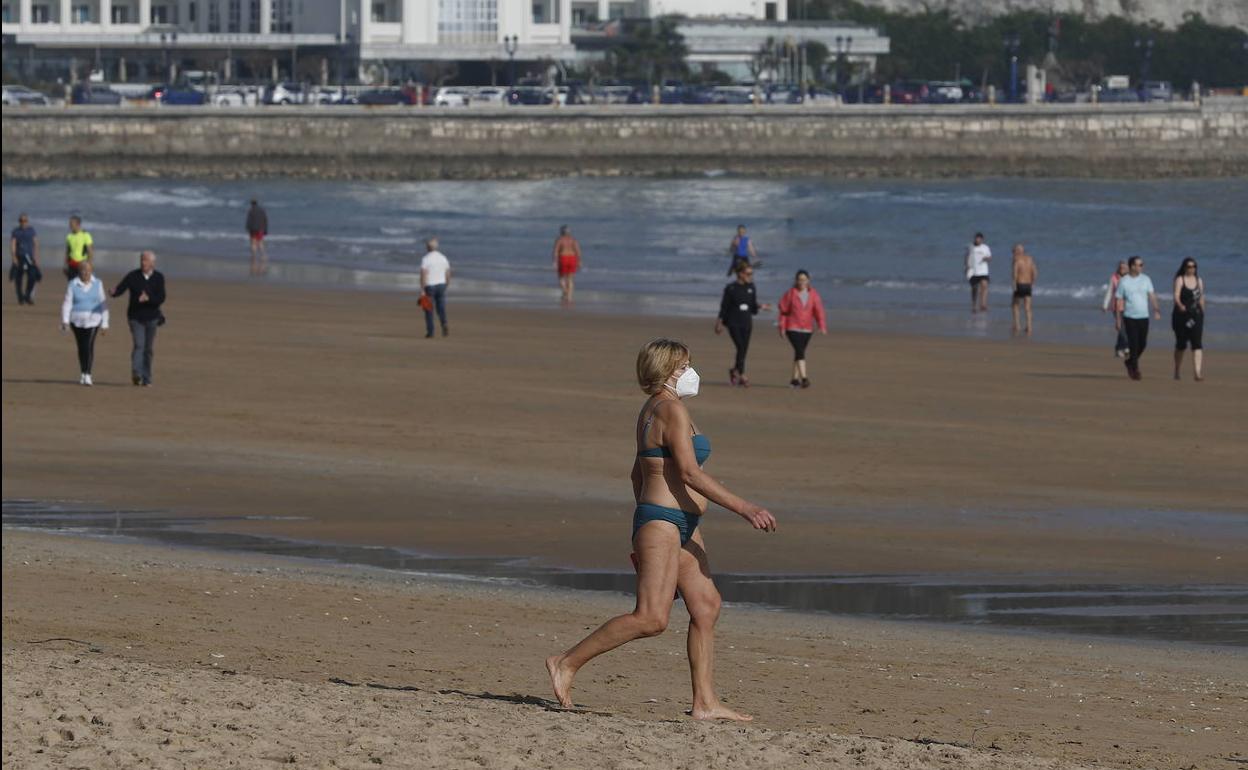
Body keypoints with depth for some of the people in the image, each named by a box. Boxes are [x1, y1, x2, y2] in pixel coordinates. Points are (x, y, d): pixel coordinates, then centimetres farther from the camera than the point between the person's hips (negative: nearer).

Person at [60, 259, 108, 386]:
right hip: (77, 321, 1)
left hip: (93, 320, -1)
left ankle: (87, 375, -17)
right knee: (81, 347, 9)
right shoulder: (73, 284, -2)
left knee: (89, 345, -16)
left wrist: (104, 323, 2)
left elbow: (103, 304, 4)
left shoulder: (98, 284, 1)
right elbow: (67, 304, -5)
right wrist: (65, 321, -17)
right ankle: (83, 374, 24)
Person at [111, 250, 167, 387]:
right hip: (135, 318, -2)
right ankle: (136, 374, -31)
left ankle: (146, 379, 19)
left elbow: (161, 299, -10)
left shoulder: (159, 278, -1)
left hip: (151, 318, 2)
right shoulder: (132, 276, -5)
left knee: (148, 349, 8)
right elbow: (120, 289, -13)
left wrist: (148, 298, -28)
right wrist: (114, 292, -37)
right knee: (139, 345, -20)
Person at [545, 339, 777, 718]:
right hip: (663, 522, -11)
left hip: (681, 527, 11)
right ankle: (567, 664, -7)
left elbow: (638, 474, 22)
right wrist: (744, 508, -21)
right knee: (650, 618, -14)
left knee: (706, 607, 5)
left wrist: (642, 537, 27)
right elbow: (690, 473, -21)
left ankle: (705, 702, 4)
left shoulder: (652, 411, 16)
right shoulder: (672, 409, -14)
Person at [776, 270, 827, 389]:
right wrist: (782, 327, -1)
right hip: (793, 328, -3)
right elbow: (783, 311, 1)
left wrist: (822, 326, -18)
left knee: (799, 352, 12)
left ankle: (795, 378, 22)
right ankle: (803, 378, -23)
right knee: (800, 352, -16)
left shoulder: (813, 295, 0)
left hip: (807, 329, 3)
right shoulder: (790, 294, -4)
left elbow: (819, 311, -7)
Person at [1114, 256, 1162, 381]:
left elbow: (1151, 295, -2)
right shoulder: (1123, 281, -1)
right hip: (1130, 317, -3)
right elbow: (1119, 301, 1)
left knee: (1142, 343, 6)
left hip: (1143, 316, 3)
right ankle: (1135, 370, 0)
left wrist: (1156, 308, -19)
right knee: (1133, 343, -8)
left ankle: (1131, 362, 31)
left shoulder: (1146, 279, 7)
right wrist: (1119, 319, -2)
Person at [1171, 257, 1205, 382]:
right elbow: (1176, 296, -16)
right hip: (1181, 315, -2)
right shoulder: (1180, 280, -3)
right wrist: (1180, 305, -36)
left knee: (1197, 343, -11)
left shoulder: (1199, 281, 10)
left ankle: (1198, 373, -19)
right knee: (1181, 344, 8)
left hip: (1196, 315, 2)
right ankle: (1177, 371, 27)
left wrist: (1202, 314, 19)